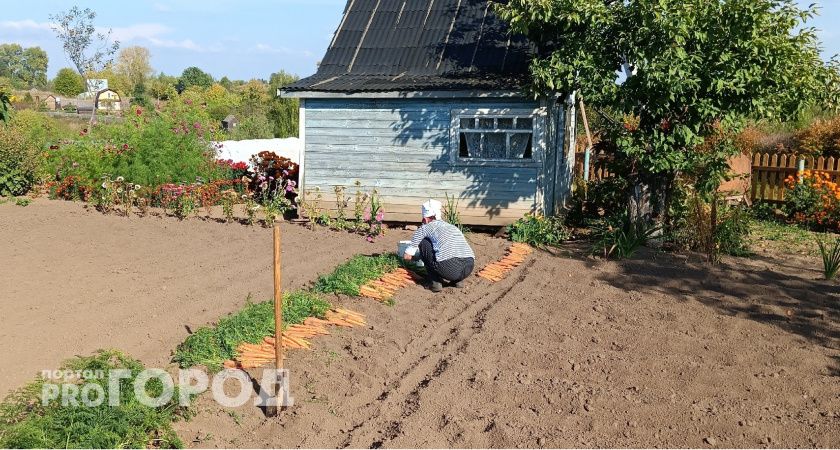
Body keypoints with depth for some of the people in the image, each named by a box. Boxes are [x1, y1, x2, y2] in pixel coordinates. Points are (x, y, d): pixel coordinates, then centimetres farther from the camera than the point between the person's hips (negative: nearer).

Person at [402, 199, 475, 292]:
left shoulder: (425, 228, 15)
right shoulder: (452, 226, 30)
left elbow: (407, 256, 18)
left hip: (448, 269, -6)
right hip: (469, 269, 6)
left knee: (423, 242, 17)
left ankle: (435, 282, 14)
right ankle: (458, 280, 19)